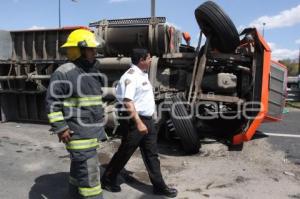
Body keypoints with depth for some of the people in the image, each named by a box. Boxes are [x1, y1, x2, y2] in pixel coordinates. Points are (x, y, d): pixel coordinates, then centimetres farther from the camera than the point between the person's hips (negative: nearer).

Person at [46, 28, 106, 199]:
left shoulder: (93, 72, 13)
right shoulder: (64, 73, -13)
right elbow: (52, 102, -14)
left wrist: (98, 125, 21)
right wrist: (60, 128, -17)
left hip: (93, 130, 8)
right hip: (78, 132, -8)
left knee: (79, 166, 22)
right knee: (89, 171, -6)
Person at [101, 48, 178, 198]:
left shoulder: (142, 74, 13)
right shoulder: (131, 76, -18)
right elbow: (128, 102, -28)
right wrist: (138, 123, -33)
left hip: (147, 120, 9)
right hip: (134, 121, -9)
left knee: (151, 155, 12)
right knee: (124, 153, 6)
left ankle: (159, 186, 22)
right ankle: (107, 180, 26)